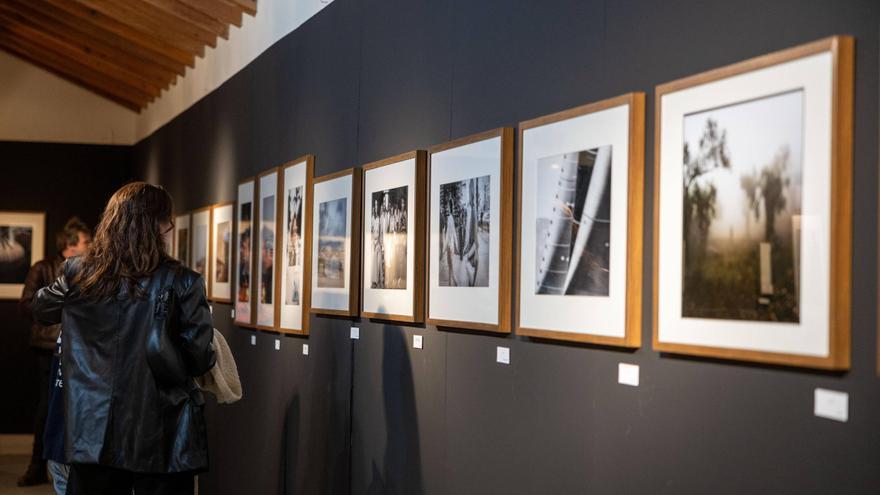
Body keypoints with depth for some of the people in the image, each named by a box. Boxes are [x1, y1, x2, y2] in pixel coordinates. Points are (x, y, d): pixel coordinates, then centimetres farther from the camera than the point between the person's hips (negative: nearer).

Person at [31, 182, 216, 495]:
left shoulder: (78, 275, -3)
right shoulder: (181, 282, -14)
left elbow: (42, 312, 17)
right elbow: (199, 360, -11)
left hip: (92, 434, 3)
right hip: (161, 440, -3)